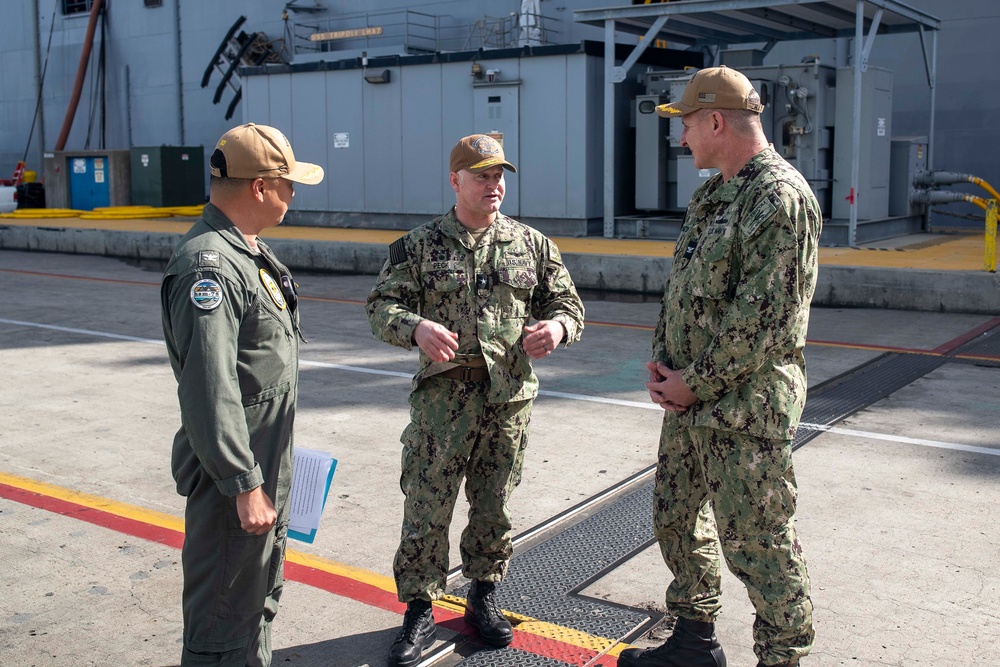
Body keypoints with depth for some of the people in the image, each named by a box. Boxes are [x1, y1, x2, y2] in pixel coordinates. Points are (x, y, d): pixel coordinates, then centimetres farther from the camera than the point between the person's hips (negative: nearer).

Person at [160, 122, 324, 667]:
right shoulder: (209, 264, -23)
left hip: (267, 465, 10)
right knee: (225, 613, 2)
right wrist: (244, 486, -26)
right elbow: (209, 391, -28)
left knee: (260, 596, 24)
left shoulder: (249, 250, 11)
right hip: (232, 477, -10)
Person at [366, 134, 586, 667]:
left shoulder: (532, 244, 9)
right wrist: (416, 328, -22)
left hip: (509, 395, 2)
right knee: (427, 506, 0)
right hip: (442, 395, -2)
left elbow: (567, 302, 13)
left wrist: (557, 326, -11)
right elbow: (381, 306, -1)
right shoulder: (420, 245, 2)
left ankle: (484, 598, 32)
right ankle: (419, 612, 16)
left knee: (494, 506, 13)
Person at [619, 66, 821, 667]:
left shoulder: (781, 197, -17)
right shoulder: (712, 195, 13)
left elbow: (764, 319, -22)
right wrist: (662, 361, 5)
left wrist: (696, 382, -15)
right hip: (690, 398, 10)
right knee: (676, 519, 19)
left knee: (758, 542, 0)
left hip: (745, 406, -10)